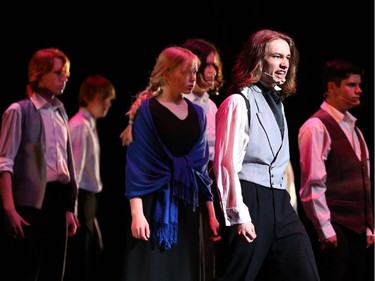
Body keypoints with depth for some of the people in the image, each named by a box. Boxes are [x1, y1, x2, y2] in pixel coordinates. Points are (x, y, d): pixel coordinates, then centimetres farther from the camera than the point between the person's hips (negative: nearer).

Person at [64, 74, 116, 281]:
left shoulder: (90, 125, 13)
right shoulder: (79, 125, -15)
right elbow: (75, 168, -19)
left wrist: (91, 201, 12)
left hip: (89, 198, 10)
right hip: (81, 199, -10)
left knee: (94, 255, 14)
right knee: (79, 259, -5)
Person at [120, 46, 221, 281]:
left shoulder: (197, 114, 10)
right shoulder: (147, 111, -6)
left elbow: (202, 165, 13)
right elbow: (137, 164, -10)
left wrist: (211, 213, 10)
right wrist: (137, 213, -18)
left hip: (188, 205, 5)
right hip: (155, 203, -5)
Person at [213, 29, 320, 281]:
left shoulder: (277, 103, 17)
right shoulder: (239, 102, -7)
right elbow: (226, 162, -13)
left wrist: (285, 202, 13)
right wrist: (239, 215, -17)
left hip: (279, 202, 8)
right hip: (250, 201, -7)